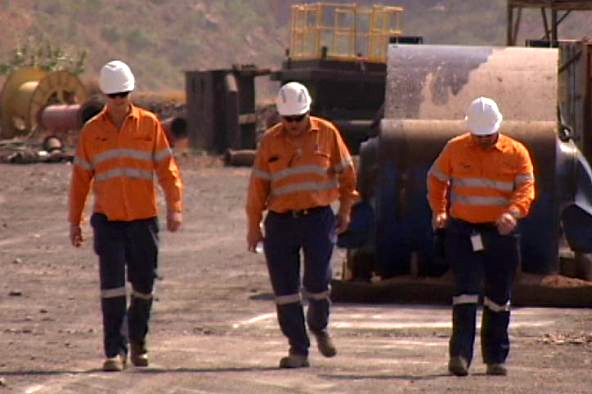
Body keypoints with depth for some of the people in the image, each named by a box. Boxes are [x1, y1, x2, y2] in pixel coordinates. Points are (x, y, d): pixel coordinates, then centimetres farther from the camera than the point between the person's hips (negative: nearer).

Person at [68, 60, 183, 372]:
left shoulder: (149, 124, 3)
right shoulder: (92, 131, 5)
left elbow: (167, 168, 1)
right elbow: (80, 178, 10)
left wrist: (175, 207, -10)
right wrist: (74, 220, 9)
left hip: (143, 218, 0)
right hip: (107, 218, 0)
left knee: (143, 284, 7)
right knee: (112, 285, -9)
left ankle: (137, 340, 29)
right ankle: (115, 351, -7)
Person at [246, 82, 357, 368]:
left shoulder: (326, 134, 2)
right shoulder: (270, 141, 4)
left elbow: (345, 172, 11)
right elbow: (258, 184, 6)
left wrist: (345, 210, 11)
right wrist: (253, 225, 5)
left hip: (318, 218, -1)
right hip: (281, 222, 1)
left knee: (317, 282, -7)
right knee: (284, 288, 0)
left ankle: (319, 327, 25)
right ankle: (298, 349, 9)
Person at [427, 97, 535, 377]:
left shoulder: (516, 153, 1)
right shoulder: (455, 149, 3)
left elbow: (526, 188, -8)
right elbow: (436, 179, 15)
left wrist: (513, 212, -27)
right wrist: (439, 211, 2)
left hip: (501, 234, 1)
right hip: (463, 232, -1)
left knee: (499, 297, 8)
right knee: (465, 292, -11)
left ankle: (495, 357, 18)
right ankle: (460, 354, -15)